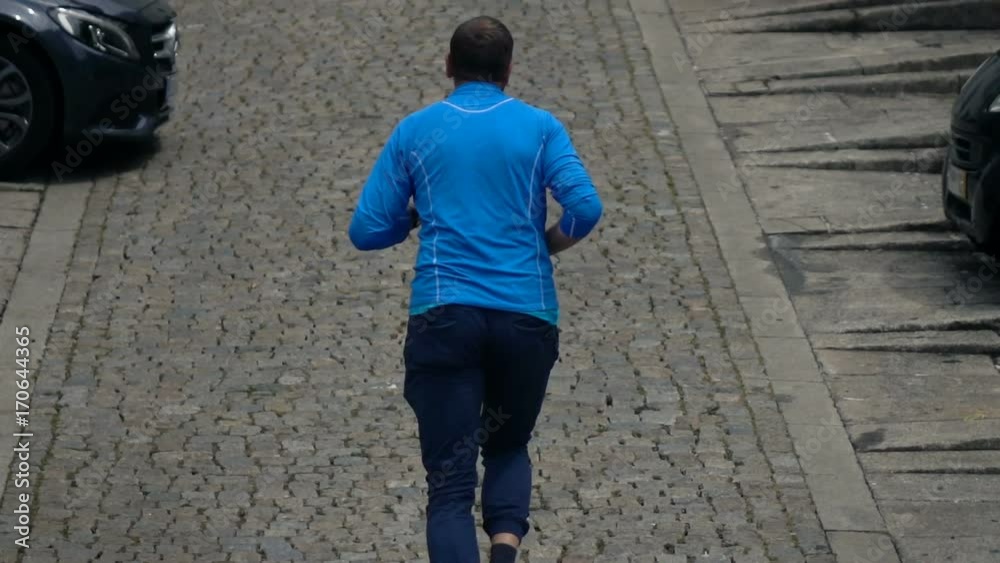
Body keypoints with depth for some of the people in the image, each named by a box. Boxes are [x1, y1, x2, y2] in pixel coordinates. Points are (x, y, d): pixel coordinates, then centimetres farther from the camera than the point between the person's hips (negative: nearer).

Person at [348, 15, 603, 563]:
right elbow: (585, 209, -7)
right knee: (508, 445, 24)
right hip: (528, 317, 1)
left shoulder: (414, 132, 9)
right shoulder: (540, 127, 7)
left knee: (450, 483, 0)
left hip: (443, 317, -1)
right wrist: (549, 243, 13)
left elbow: (366, 231, 7)